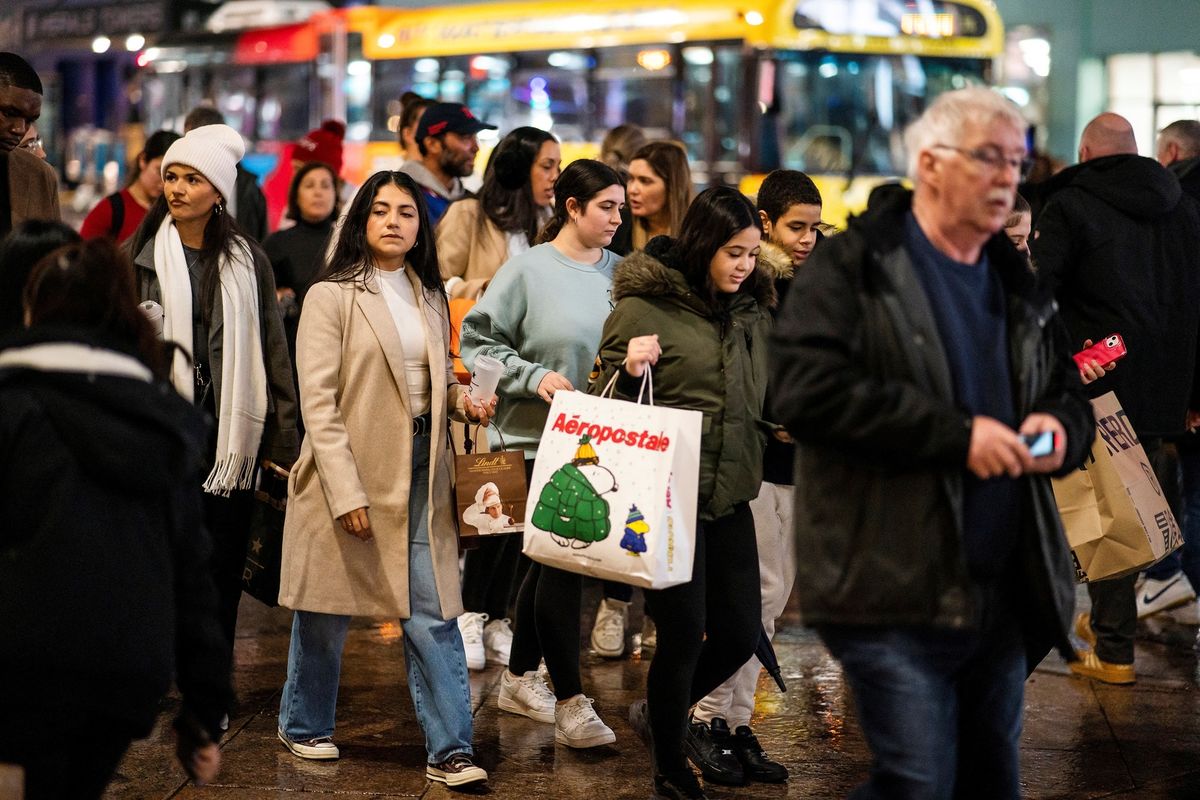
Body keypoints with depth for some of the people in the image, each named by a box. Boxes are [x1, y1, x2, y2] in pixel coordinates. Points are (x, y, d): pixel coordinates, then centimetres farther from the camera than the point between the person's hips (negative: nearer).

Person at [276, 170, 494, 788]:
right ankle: (304, 726, 28)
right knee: (327, 611, 8)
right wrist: (346, 491, -19)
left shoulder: (430, 298, 13)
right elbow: (318, 400, -12)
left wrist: (462, 401, 1)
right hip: (348, 469, -4)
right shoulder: (332, 296, -6)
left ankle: (450, 750, 0)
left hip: (421, 470, 4)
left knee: (433, 613, -2)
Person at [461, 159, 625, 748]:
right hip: (535, 441, -5)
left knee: (551, 562, 15)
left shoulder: (618, 272, 6)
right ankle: (570, 702, -2)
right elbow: (479, 342, -5)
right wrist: (534, 376, -16)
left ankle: (519, 679, 30)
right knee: (559, 563, -7)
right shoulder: (529, 269, -6)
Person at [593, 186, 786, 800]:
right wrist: (629, 369, -25)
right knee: (684, 632, -3)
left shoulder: (752, 307, 10)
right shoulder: (645, 304, -9)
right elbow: (605, 397, -6)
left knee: (740, 632, 7)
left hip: (730, 495, 6)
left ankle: (657, 711, 34)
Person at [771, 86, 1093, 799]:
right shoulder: (849, 271, -5)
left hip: (1003, 600, 7)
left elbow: (1071, 394, 27)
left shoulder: (1017, 285, 17)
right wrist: (956, 435, -20)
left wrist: (1061, 428, 0)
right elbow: (807, 392, -19)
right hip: (896, 599, -7)